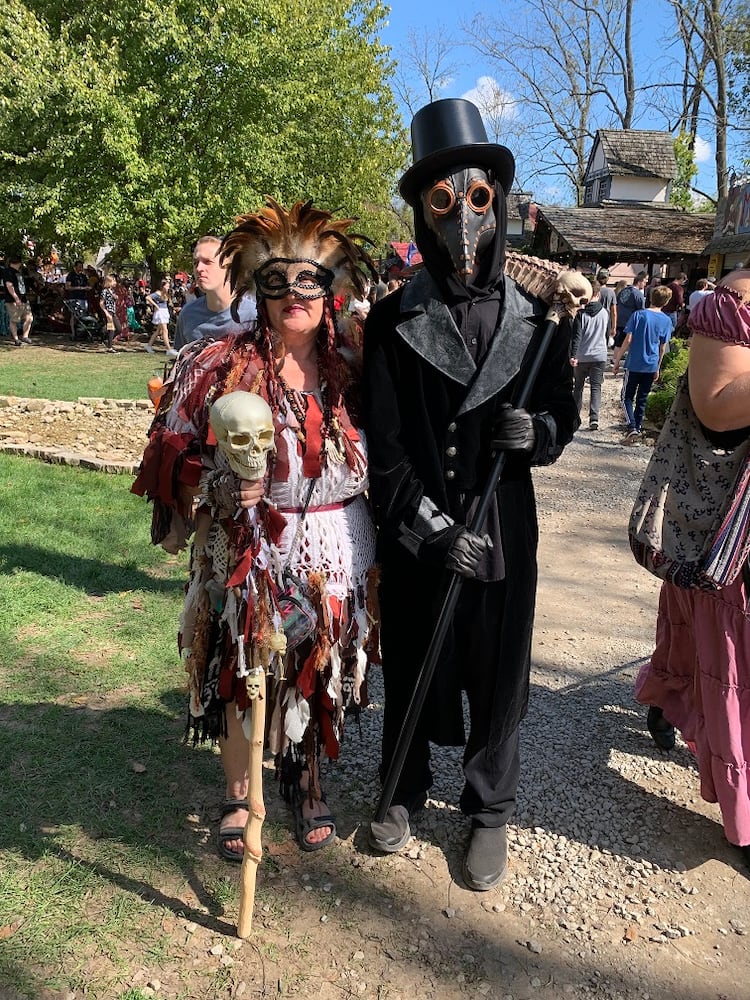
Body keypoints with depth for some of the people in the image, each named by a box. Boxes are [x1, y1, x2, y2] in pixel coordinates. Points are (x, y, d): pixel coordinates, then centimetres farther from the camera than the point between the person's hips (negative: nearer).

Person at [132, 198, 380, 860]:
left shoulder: (351, 369, 0)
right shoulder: (218, 367, -9)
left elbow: (376, 462, 9)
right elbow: (171, 460, -7)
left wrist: (373, 554, 7)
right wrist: (217, 487, -27)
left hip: (337, 562, 3)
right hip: (248, 561, -2)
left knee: (320, 676, 16)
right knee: (242, 676, 10)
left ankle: (306, 779, 44)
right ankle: (238, 796, 37)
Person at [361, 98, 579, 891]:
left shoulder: (536, 317, 1)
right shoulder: (393, 320, -4)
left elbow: (563, 414, 8)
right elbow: (383, 443, -8)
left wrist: (536, 431, -16)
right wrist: (434, 528, -17)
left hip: (503, 528, 1)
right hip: (414, 533, 0)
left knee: (496, 674, 12)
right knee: (409, 667, 14)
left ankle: (489, 810, 35)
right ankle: (405, 790, 40)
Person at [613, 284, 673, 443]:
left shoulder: (638, 315, -9)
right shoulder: (666, 321, 0)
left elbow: (628, 340, -11)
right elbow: (662, 347, 6)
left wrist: (617, 360, -3)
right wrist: (658, 368, 17)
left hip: (634, 364, -3)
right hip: (651, 366, 3)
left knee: (627, 397, 6)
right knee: (642, 400, 13)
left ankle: (632, 427, -12)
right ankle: (637, 430, 16)